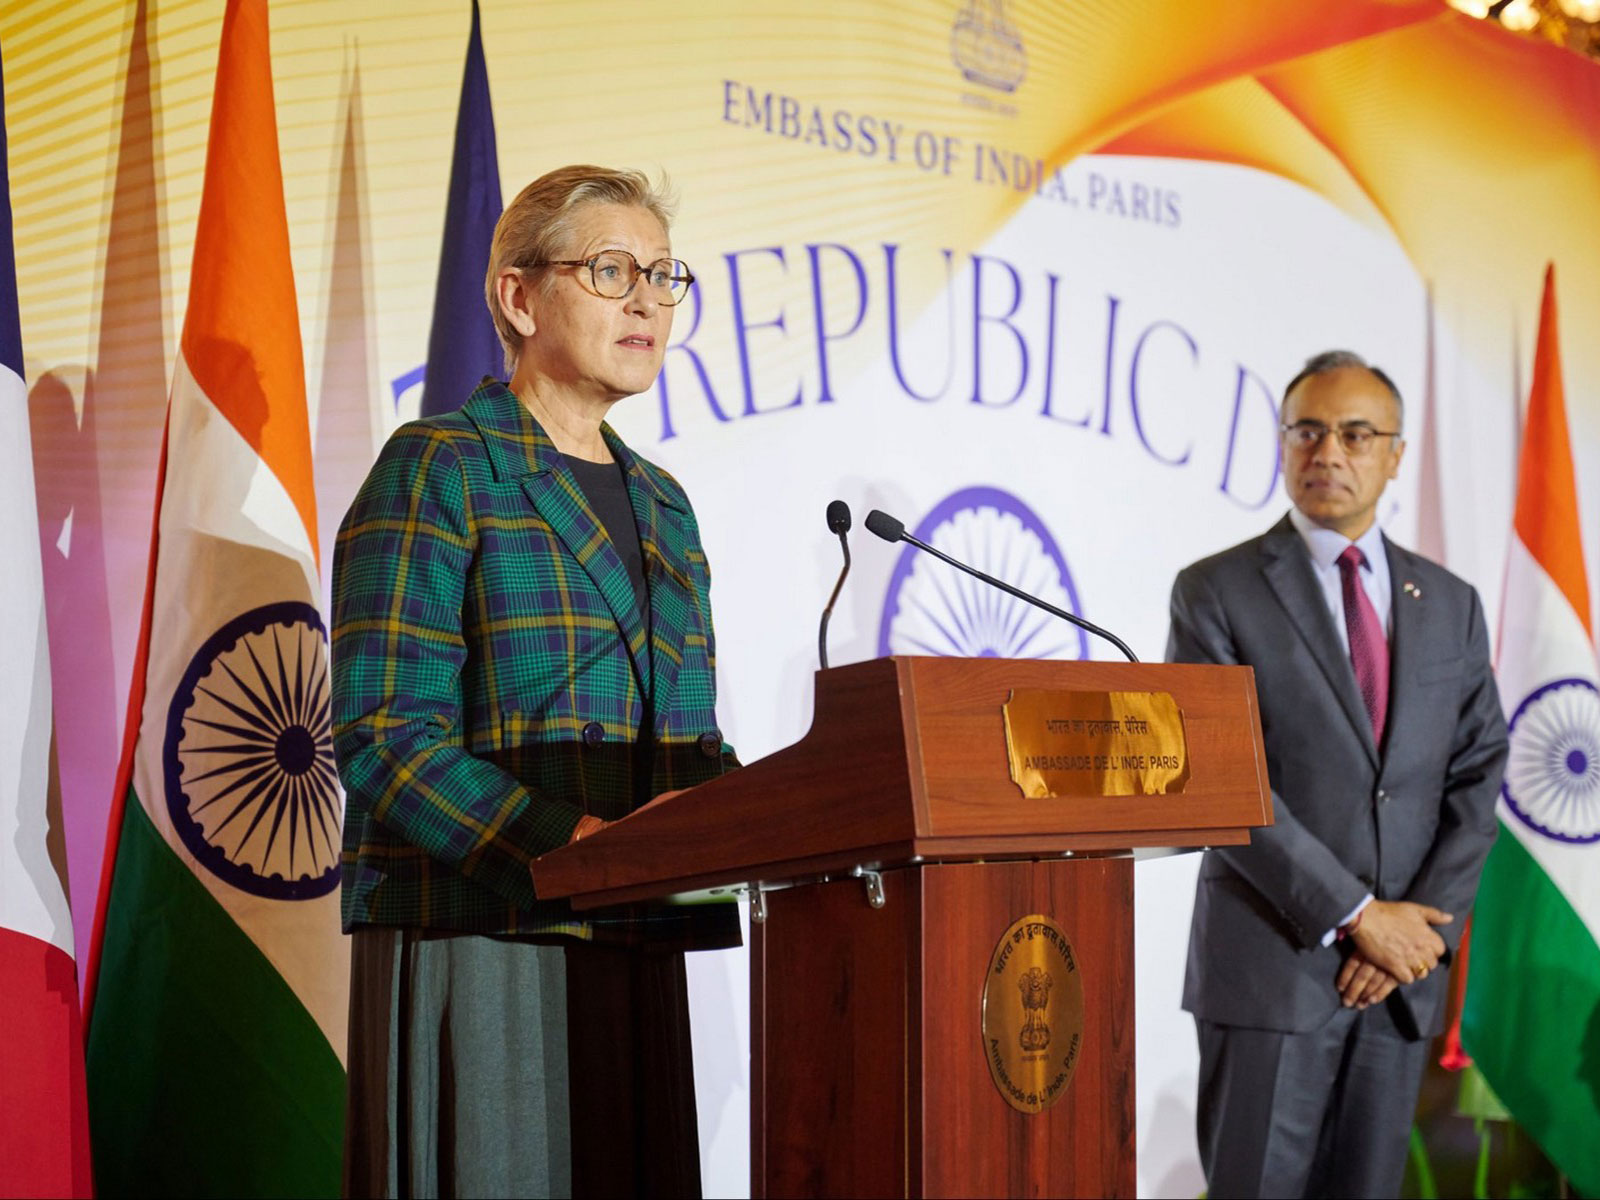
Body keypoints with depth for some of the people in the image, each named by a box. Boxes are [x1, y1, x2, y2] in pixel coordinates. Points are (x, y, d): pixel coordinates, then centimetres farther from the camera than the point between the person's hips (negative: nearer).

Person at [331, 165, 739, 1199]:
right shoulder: (438, 471, -2)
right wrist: (570, 844, -25)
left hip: (637, 950, 6)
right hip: (475, 947, -6)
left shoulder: (661, 503, 19)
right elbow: (385, 739, -12)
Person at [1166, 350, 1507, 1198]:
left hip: (1401, 975, 4)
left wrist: (1421, 925, -7)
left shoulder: (1450, 605, 12)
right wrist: (1355, 917, -13)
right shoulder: (1216, 593, -1)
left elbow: (1476, 779, 8)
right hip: (1272, 963, -4)